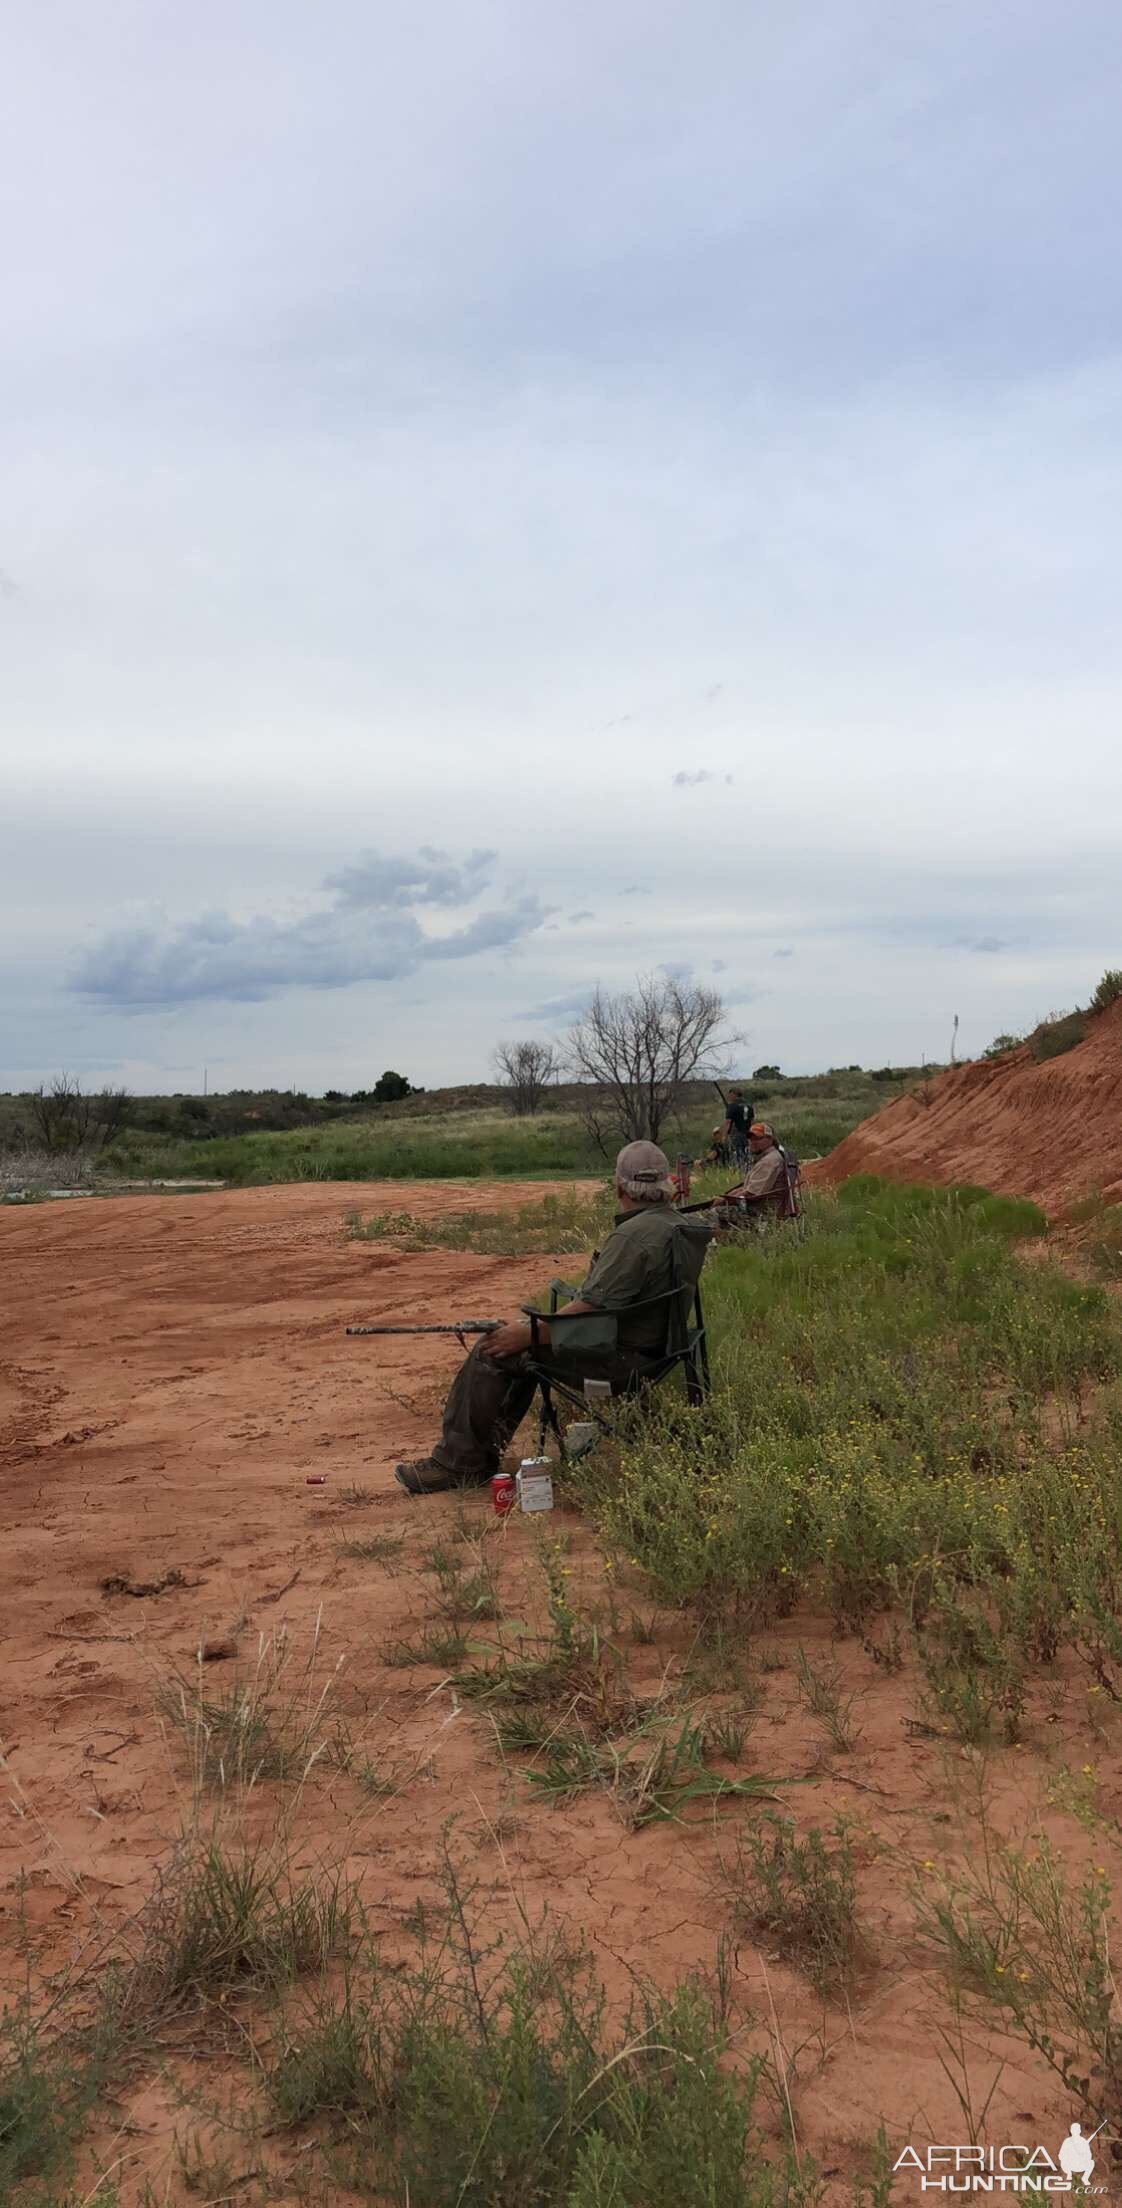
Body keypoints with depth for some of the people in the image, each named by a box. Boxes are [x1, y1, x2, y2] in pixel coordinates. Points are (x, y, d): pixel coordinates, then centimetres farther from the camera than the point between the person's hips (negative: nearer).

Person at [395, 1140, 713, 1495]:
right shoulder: (685, 1226, 5)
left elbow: (588, 1311, -28)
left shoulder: (633, 1237, -26)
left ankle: (458, 1463, 6)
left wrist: (527, 1333, -16)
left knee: (493, 1352, -4)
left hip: (615, 1358, -10)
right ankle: (483, 1453, 27)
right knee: (521, 1349, 23)